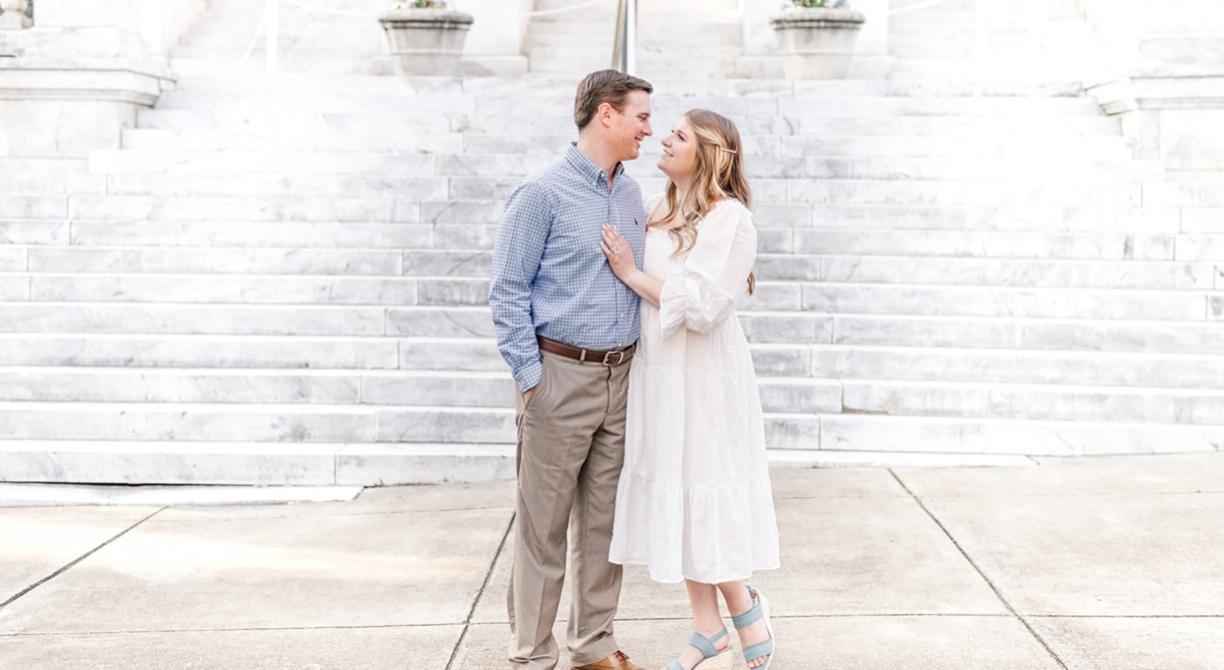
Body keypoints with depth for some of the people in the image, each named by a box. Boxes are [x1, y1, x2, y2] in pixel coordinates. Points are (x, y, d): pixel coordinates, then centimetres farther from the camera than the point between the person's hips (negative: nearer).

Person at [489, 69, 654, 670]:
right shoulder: (543, 194, -8)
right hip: (562, 375, -6)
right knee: (544, 525, 1)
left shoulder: (631, 196, 12)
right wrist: (530, 378, -12)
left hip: (620, 378, 6)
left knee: (604, 519, 13)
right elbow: (508, 292, -9)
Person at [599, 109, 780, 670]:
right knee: (674, 497, 9)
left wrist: (633, 274, -13)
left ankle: (746, 608, 20)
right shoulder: (656, 211, 9)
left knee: (703, 499, -2)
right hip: (655, 372, 7)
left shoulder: (730, 219, -12)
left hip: (703, 376, -7)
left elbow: (701, 306, -19)